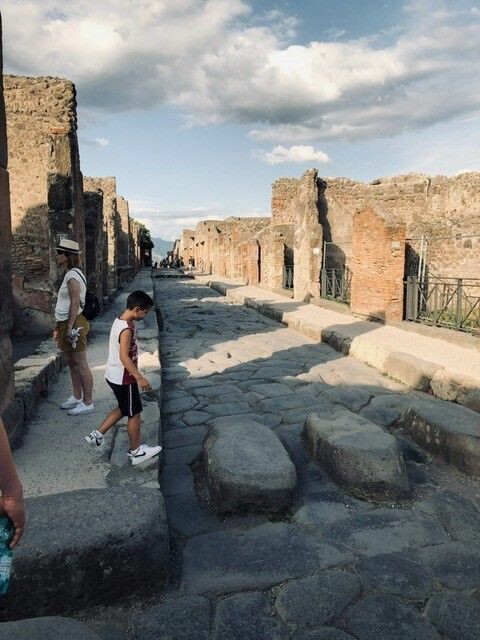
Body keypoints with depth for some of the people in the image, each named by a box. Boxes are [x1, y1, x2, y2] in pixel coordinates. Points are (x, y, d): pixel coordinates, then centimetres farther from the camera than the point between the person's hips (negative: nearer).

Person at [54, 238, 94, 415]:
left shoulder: (73, 276, -16)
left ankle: (88, 403, 5)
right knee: (72, 363, 18)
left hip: (75, 323, -11)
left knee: (80, 364, -3)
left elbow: (75, 303, -22)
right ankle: (76, 397, 30)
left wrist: (70, 327, -23)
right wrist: (60, 327, 23)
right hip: (67, 323, 11)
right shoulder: (70, 274, 15)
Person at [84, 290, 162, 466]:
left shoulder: (119, 320, 4)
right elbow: (124, 357, -30)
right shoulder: (127, 329, -26)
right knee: (134, 413, 6)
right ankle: (136, 451, 21)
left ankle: (97, 435, 28)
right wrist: (139, 378, -29)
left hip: (114, 375, 9)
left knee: (123, 409, 24)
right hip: (123, 378, -9)